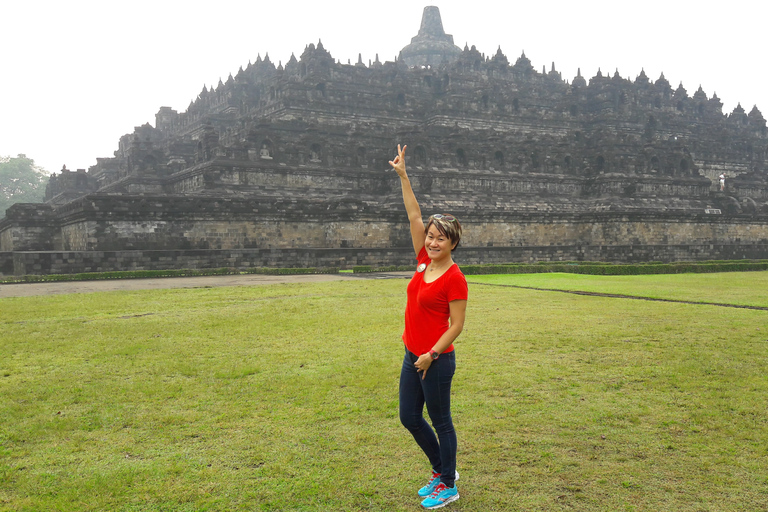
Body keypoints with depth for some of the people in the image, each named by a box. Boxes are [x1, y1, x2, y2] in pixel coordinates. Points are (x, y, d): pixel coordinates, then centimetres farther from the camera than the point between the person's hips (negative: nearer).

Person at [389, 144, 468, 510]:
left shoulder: (454, 279, -15)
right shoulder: (424, 261, 3)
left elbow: (457, 325, -14)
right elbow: (414, 216, 5)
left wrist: (432, 354, -18)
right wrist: (403, 175, 5)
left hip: (436, 360, -8)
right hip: (413, 355, 8)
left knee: (440, 421, 6)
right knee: (409, 417, 15)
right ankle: (442, 469, 35)